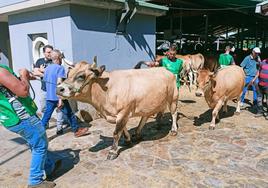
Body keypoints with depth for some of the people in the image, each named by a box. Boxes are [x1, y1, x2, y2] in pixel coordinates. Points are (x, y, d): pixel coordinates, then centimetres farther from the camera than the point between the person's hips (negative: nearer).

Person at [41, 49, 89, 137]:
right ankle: (77, 130, 21)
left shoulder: (47, 68, 10)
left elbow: (46, 82, 17)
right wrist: (60, 99, -24)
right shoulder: (60, 68, -12)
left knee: (46, 117, 9)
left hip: (49, 97, 6)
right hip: (58, 97, -6)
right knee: (69, 114, 9)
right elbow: (59, 83, -21)